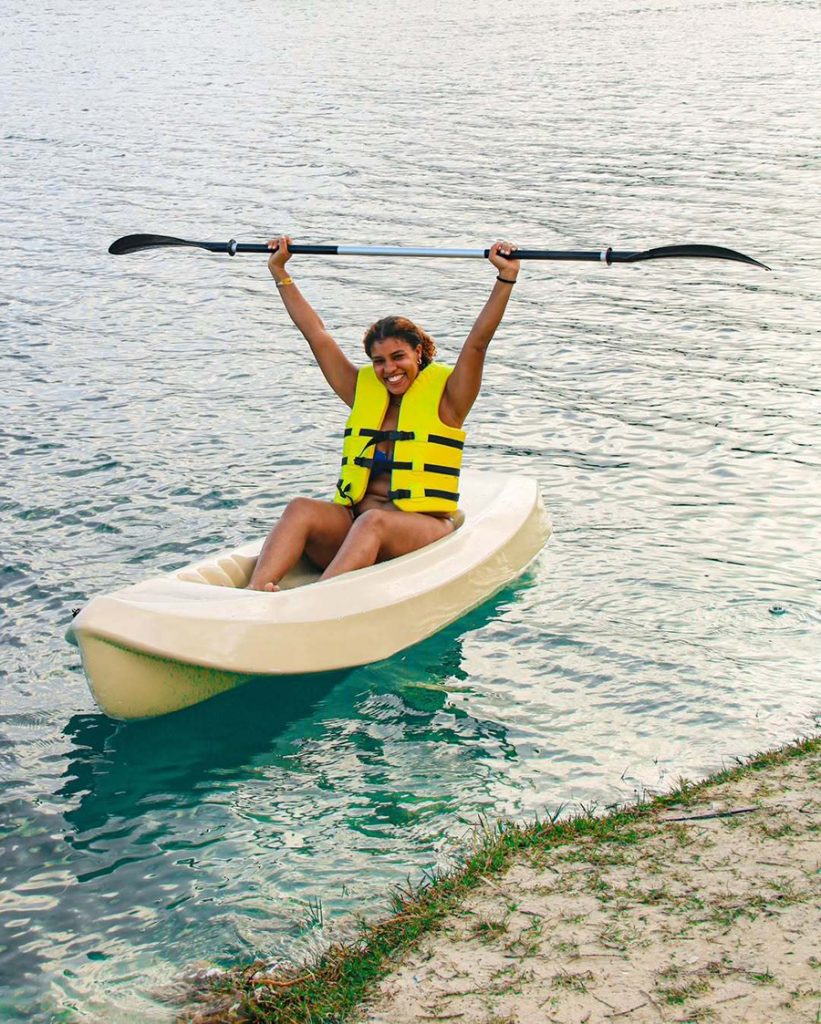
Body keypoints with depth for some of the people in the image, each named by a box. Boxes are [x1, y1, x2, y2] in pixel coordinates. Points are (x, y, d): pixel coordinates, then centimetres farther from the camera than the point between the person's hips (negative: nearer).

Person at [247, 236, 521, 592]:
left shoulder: (444, 398, 5)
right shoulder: (363, 392, 17)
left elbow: (478, 342, -7)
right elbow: (316, 335, 18)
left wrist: (506, 278, -17)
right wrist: (279, 271, 19)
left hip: (422, 529, -4)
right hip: (352, 524, 4)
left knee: (373, 522, -37)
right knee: (301, 508, -26)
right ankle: (254, 592, -49)